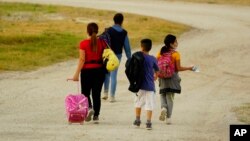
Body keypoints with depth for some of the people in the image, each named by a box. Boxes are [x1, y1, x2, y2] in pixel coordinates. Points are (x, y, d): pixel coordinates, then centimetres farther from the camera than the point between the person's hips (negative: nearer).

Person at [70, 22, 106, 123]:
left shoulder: (83, 44, -10)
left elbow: (82, 60, -13)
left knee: (85, 92, 11)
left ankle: (89, 108, -16)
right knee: (96, 94, 9)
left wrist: (77, 74, -11)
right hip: (99, 70, 3)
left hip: (87, 70, -3)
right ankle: (96, 116, 8)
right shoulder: (101, 43, -1)